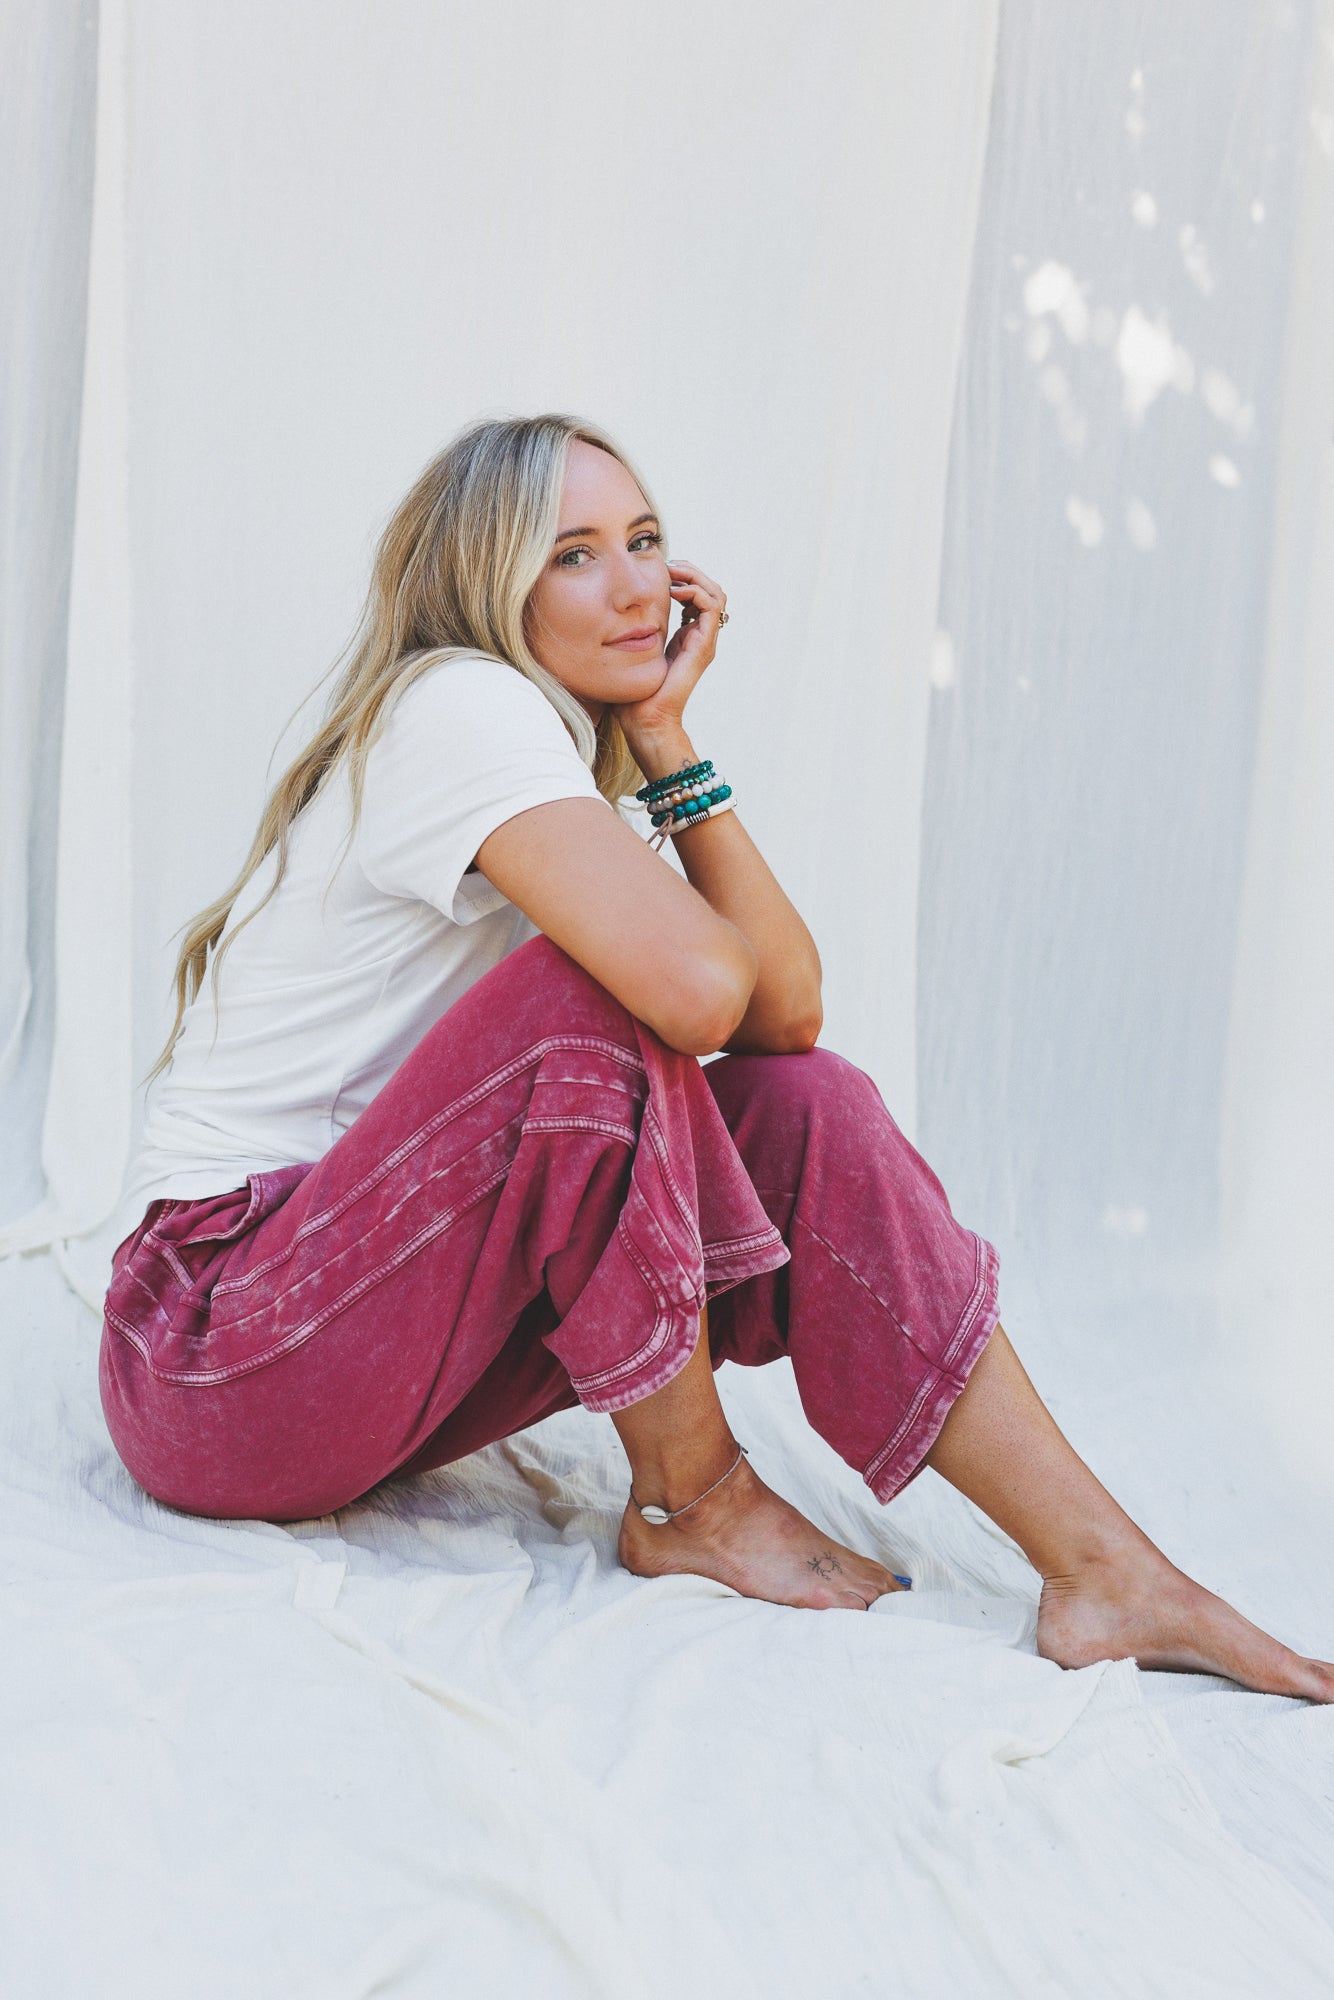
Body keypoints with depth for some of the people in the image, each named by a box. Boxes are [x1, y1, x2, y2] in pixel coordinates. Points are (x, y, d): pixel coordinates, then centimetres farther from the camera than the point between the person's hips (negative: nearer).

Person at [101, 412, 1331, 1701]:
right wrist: (694, 938, -7)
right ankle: (692, 1500, -10)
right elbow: (697, 989, -31)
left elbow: (787, 1011, -2)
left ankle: (1105, 1571, -7)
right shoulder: (459, 705, -16)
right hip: (214, 1349, -8)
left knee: (801, 1110, -7)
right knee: (592, 994, -27)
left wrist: (664, 735, -3)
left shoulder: (584, 763, 12)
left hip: (386, 1332, 8)